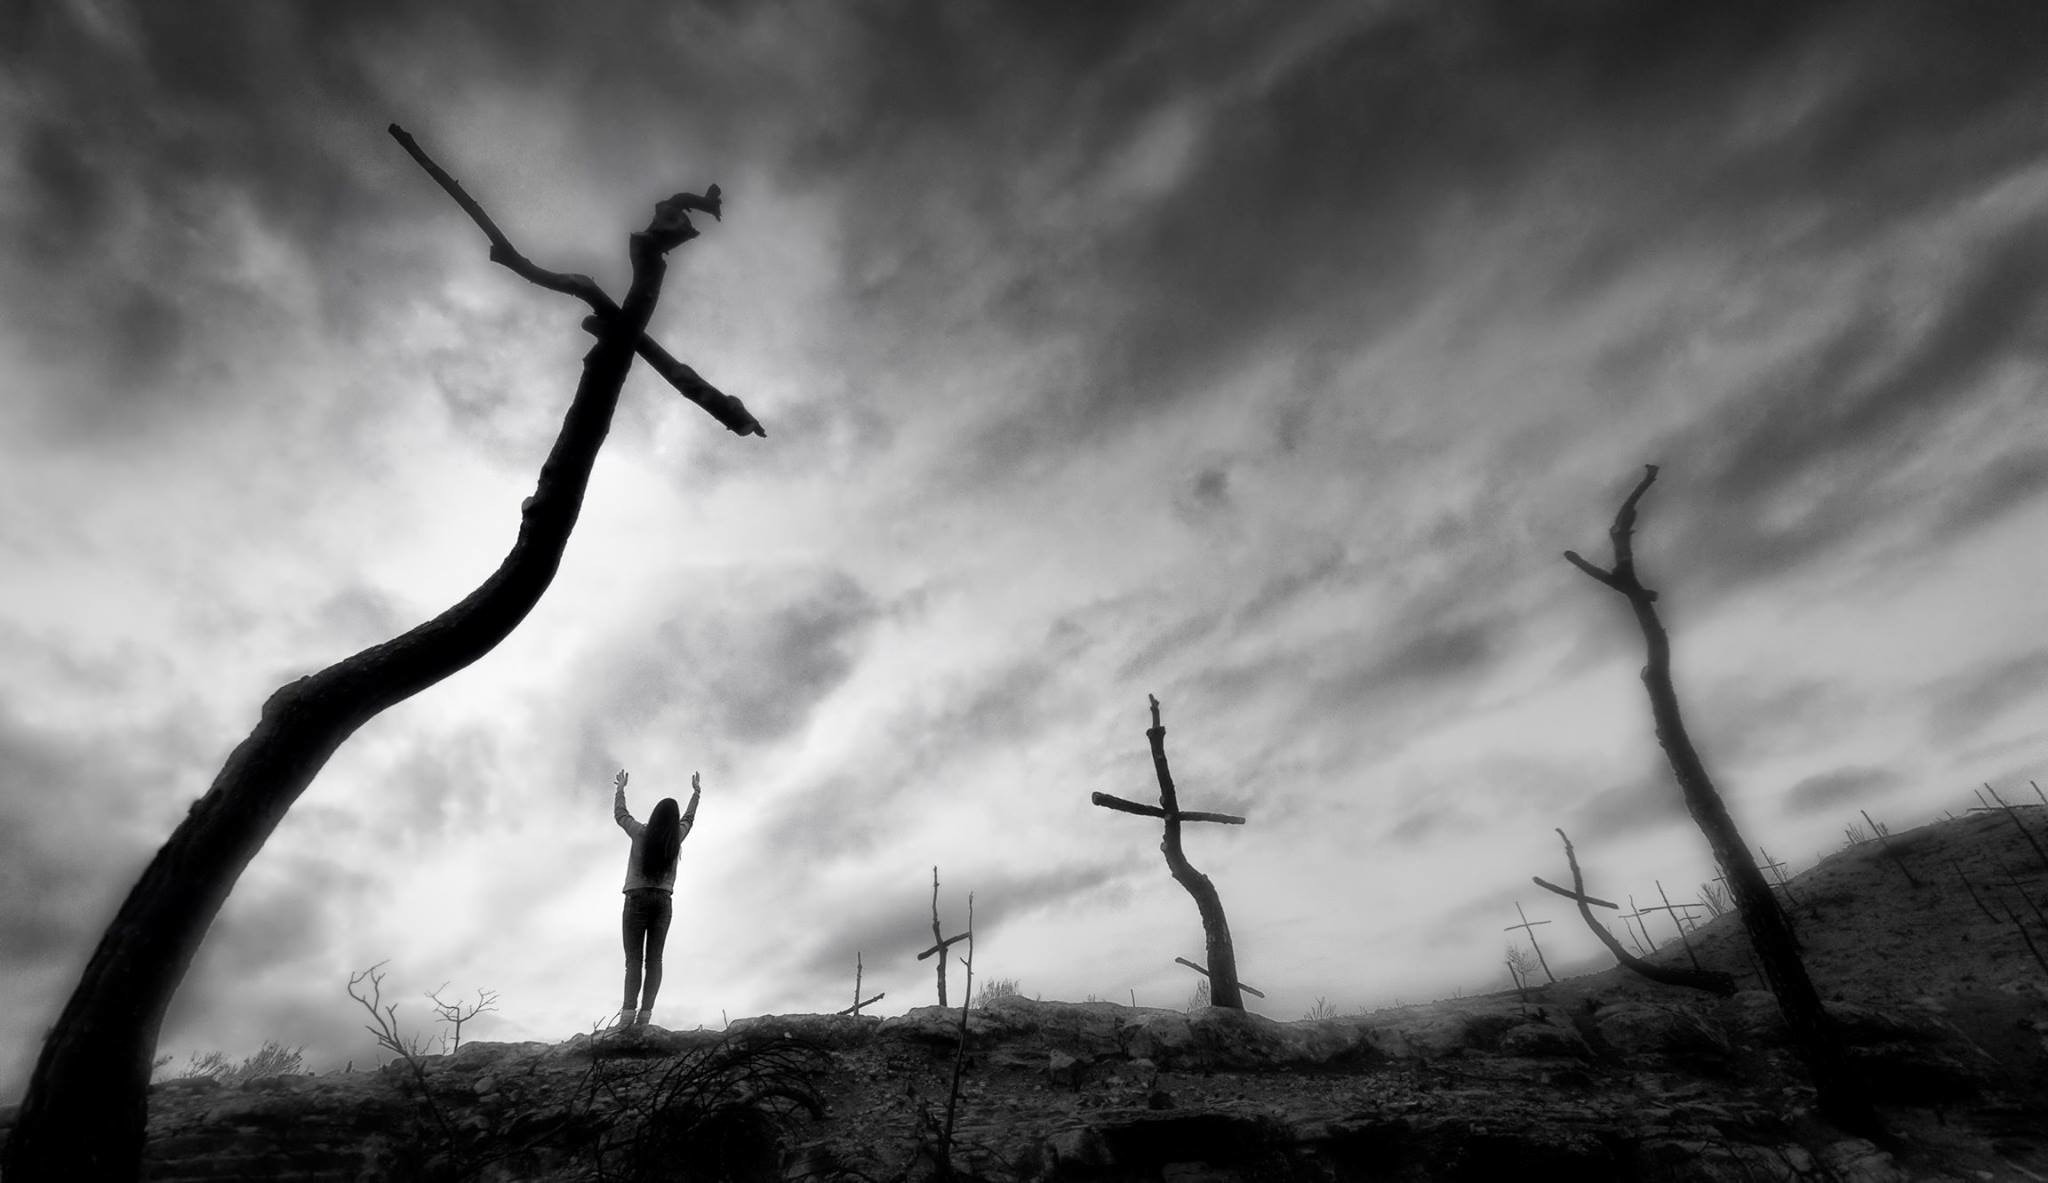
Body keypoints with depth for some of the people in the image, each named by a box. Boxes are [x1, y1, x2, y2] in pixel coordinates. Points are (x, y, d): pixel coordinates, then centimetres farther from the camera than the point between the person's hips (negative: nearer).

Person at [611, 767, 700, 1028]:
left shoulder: (641, 833, -3)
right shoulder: (676, 837, 2)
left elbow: (620, 814, 16)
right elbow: (688, 819, 25)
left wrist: (621, 788, 32)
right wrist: (696, 793, 41)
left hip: (637, 899, -2)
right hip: (664, 901, 2)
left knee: (634, 959, -5)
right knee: (654, 959, 0)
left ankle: (628, 1011, -21)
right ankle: (645, 1012, -14)